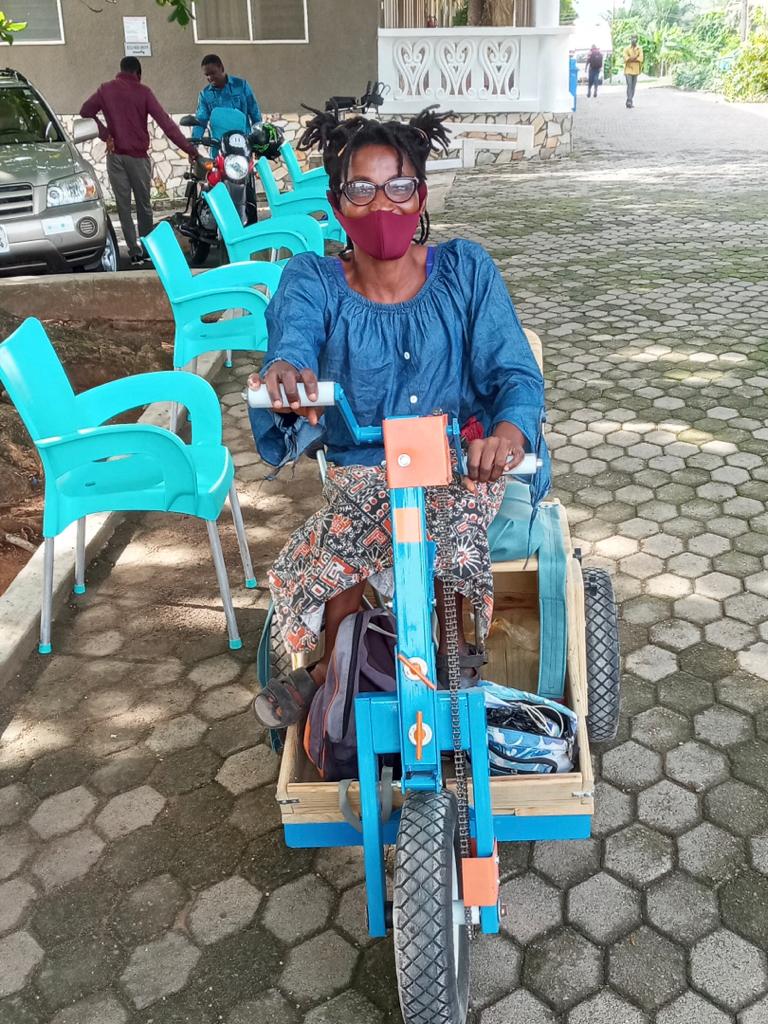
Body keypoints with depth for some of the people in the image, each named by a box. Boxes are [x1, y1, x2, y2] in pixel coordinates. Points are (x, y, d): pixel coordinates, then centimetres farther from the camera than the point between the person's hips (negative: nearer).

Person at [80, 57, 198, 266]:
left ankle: (135, 252, 0)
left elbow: (85, 111, 2)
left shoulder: (105, 90, 5)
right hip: (138, 155, -1)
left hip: (115, 155, 1)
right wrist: (189, 149, -8)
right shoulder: (143, 92, -3)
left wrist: (105, 135, 2)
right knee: (143, 205, 10)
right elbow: (165, 122, -8)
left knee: (123, 206, 4)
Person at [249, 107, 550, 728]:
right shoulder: (313, 281, 0)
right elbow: (293, 341, -22)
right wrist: (283, 373, -49)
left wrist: (508, 431, -34)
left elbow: (515, 370, -10)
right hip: (363, 470, 1)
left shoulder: (466, 270, -1)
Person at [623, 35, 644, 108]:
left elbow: (641, 58, -4)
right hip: (628, 69, -3)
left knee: (633, 86, 5)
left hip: (636, 70, 3)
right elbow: (626, 58, -11)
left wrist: (631, 59, -13)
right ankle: (629, 101, -19)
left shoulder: (639, 49, 9)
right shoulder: (626, 49, 3)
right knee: (629, 85, -15)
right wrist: (635, 58, -13)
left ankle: (631, 101, 12)